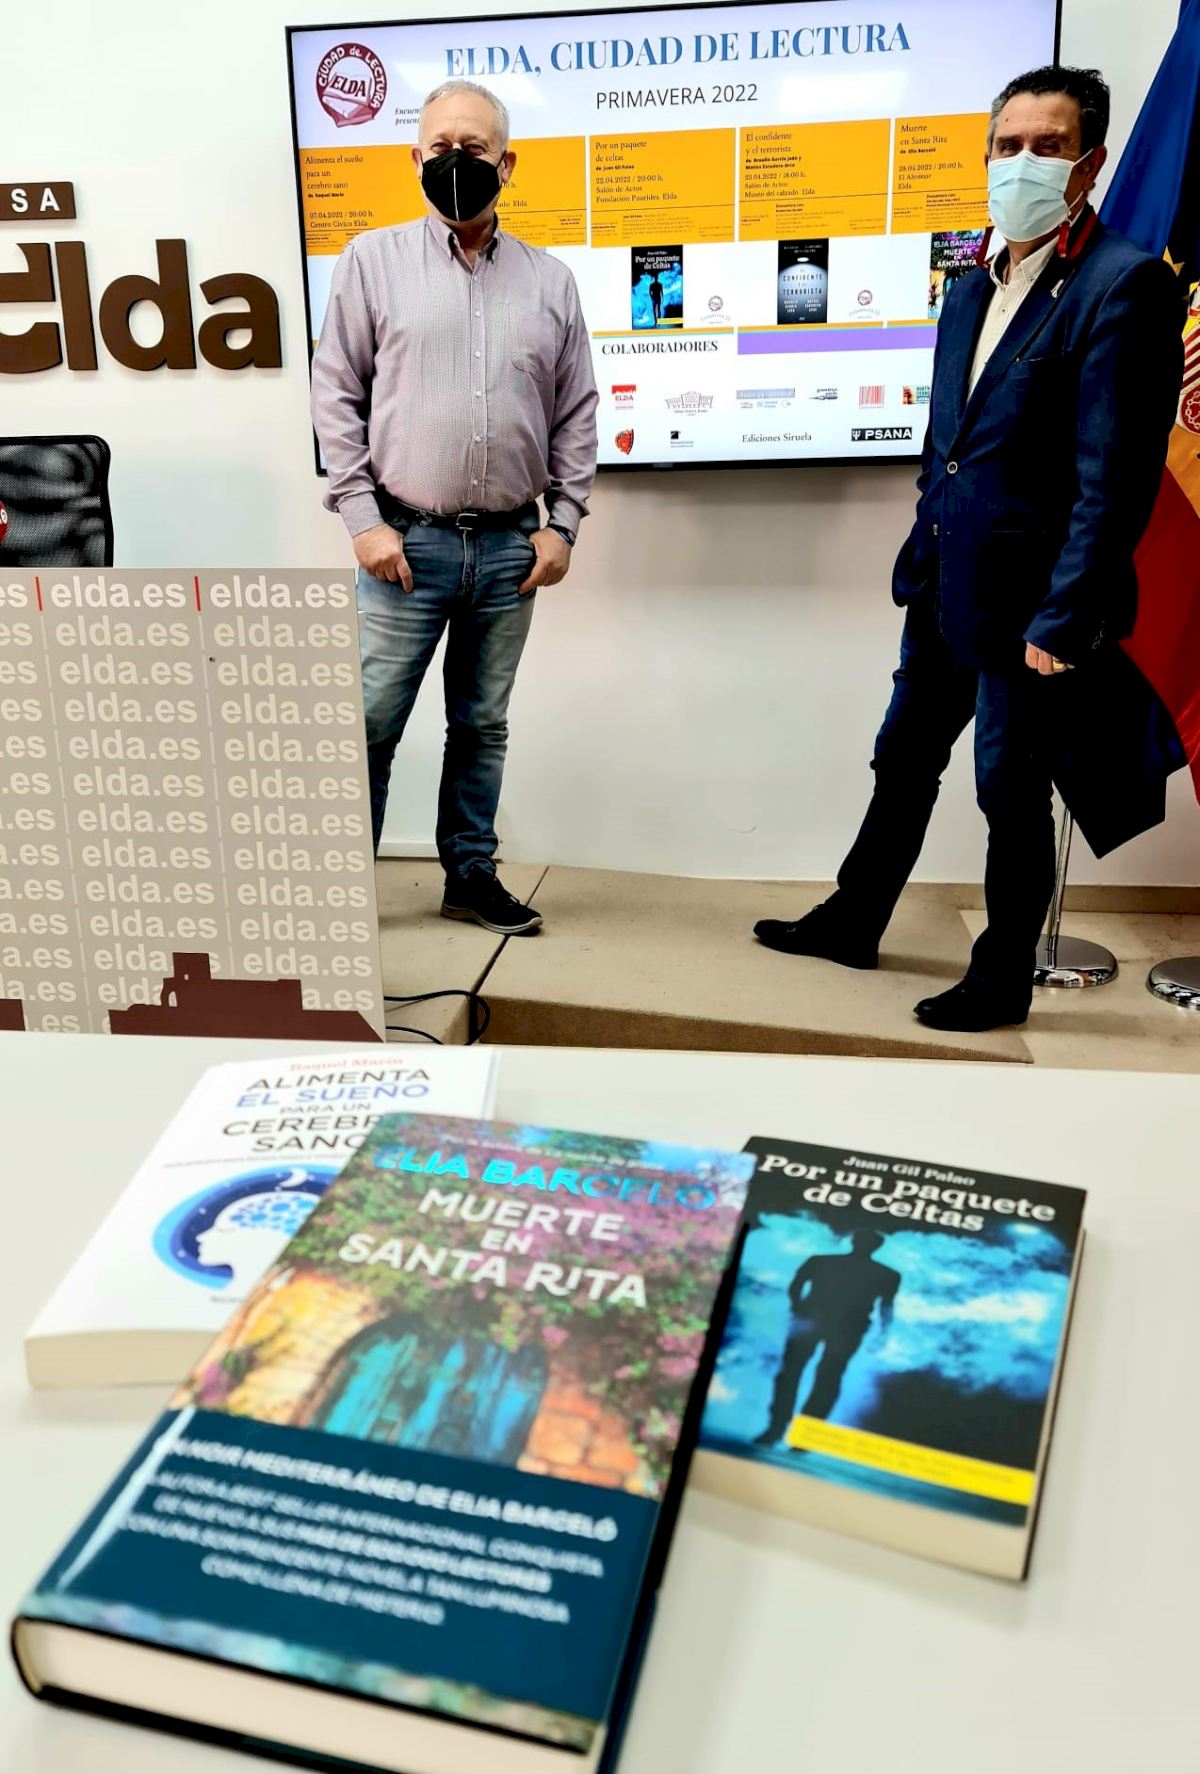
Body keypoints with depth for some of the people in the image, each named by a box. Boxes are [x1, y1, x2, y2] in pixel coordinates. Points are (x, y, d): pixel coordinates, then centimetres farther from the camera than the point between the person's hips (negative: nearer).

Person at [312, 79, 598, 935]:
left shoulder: (552, 280, 9)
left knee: (483, 725, 11)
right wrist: (362, 517, -7)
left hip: (511, 546, 2)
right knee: (370, 727, 0)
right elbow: (336, 392, 0)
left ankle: (472, 874, 24)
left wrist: (563, 523, 2)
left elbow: (577, 411, 11)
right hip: (407, 541, -2)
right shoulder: (375, 259, 3)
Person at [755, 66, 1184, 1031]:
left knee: (1012, 793, 5)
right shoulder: (974, 287, 12)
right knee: (902, 765, 18)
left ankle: (1004, 979, 22)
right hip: (945, 589, 8)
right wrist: (919, 559, 15)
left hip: (1027, 605, -8)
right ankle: (852, 923, 35)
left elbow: (1116, 479, -18)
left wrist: (1062, 622, -20)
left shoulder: (1124, 284, -12)